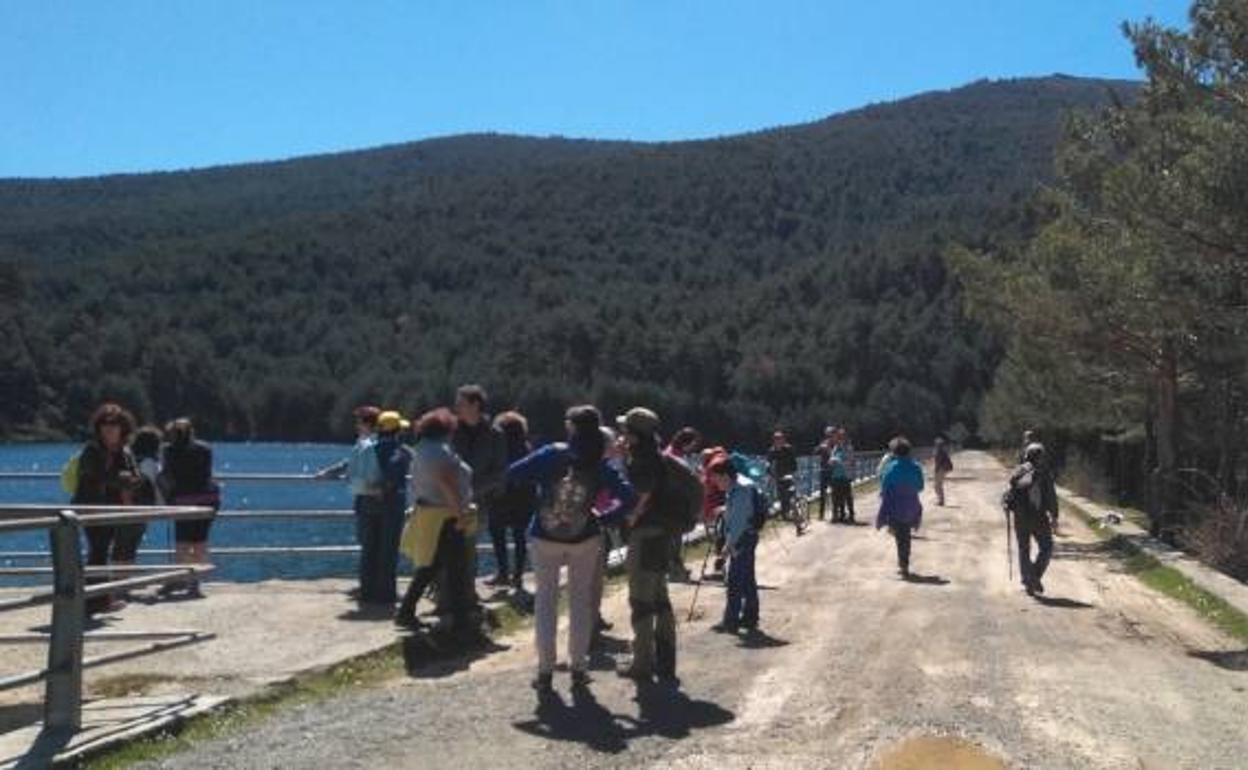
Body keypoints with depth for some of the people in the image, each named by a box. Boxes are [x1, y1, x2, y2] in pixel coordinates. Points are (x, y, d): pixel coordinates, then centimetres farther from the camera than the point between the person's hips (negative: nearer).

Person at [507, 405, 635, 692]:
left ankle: (545, 671, 7)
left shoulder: (552, 454, -12)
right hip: (585, 540, 1)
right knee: (581, 601, 13)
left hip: (544, 539, -1)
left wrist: (538, 480, 3)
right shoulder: (601, 467, -7)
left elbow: (513, 474, -14)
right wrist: (603, 517, 0)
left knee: (545, 601, 8)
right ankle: (578, 668, 16)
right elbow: (627, 498, -12)